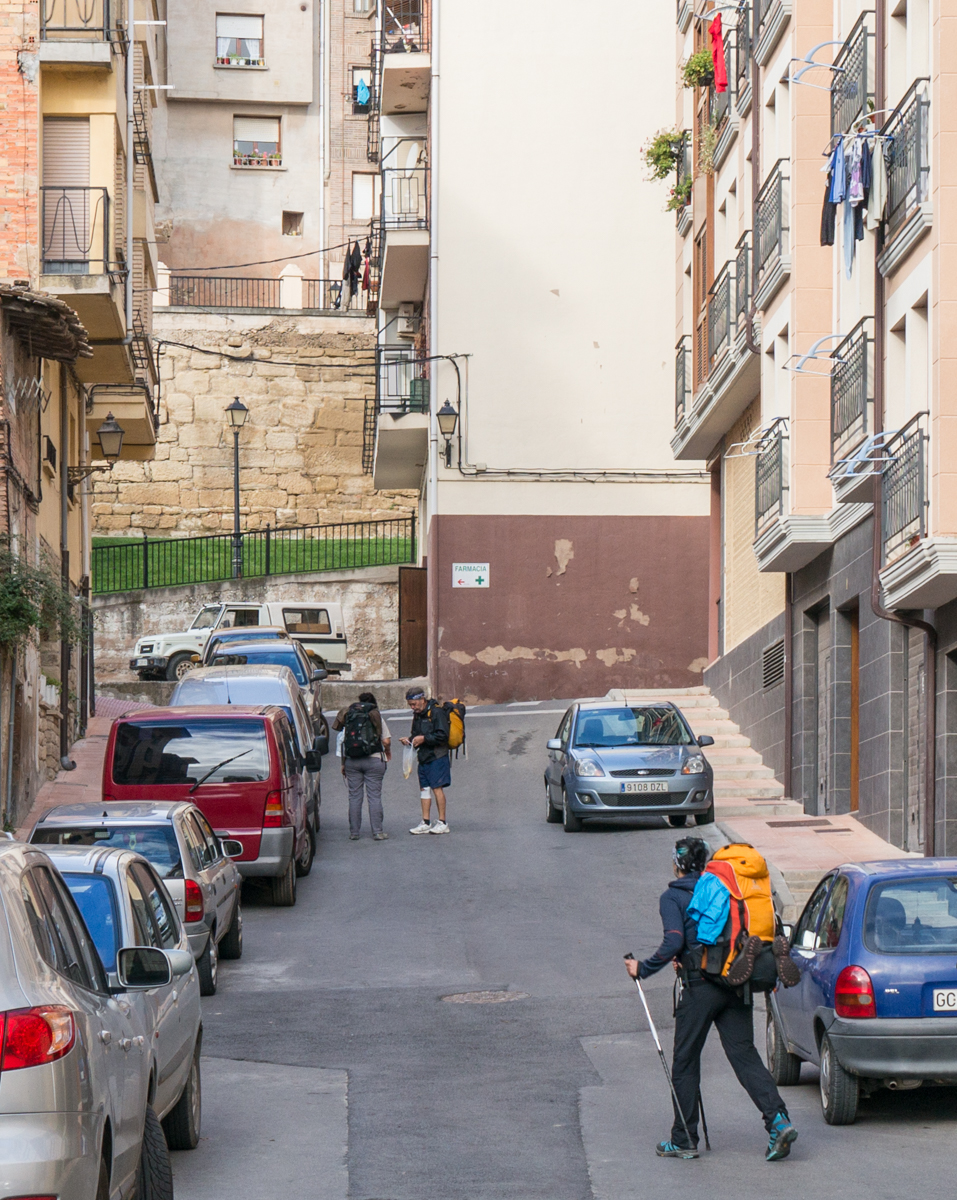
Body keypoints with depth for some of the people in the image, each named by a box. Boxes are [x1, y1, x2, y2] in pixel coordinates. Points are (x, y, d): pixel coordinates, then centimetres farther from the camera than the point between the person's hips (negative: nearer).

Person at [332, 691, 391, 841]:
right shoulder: (376, 717, -2)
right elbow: (386, 741, -6)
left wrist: (343, 764, 15)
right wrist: (388, 752, 15)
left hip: (352, 761, 2)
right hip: (373, 760, -2)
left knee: (354, 796, 7)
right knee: (374, 796, 0)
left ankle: (354, 832, 8)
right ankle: (377, 832, -2)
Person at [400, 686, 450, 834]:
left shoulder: (437, 712, -12)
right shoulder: (418, 714, 15)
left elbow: (443, 735, -19)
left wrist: (424, 738, -20)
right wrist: (410, 739, 4)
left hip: (437, 757, -9)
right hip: (423, 758, 9)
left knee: (437, 788, -8)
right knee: (424, 788, 7)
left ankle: (442, 823, -4)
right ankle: (425, 822, 10)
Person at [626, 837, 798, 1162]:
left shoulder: (672, 897, -4)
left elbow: (673, 942, -16)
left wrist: (642, 969, -5)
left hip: (700, 988, -5)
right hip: (734, 987, 5)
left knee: (685, 1062, 7)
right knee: (744, 1054, 3)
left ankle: (683, 1141, 11)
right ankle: (778, 1120, -16)